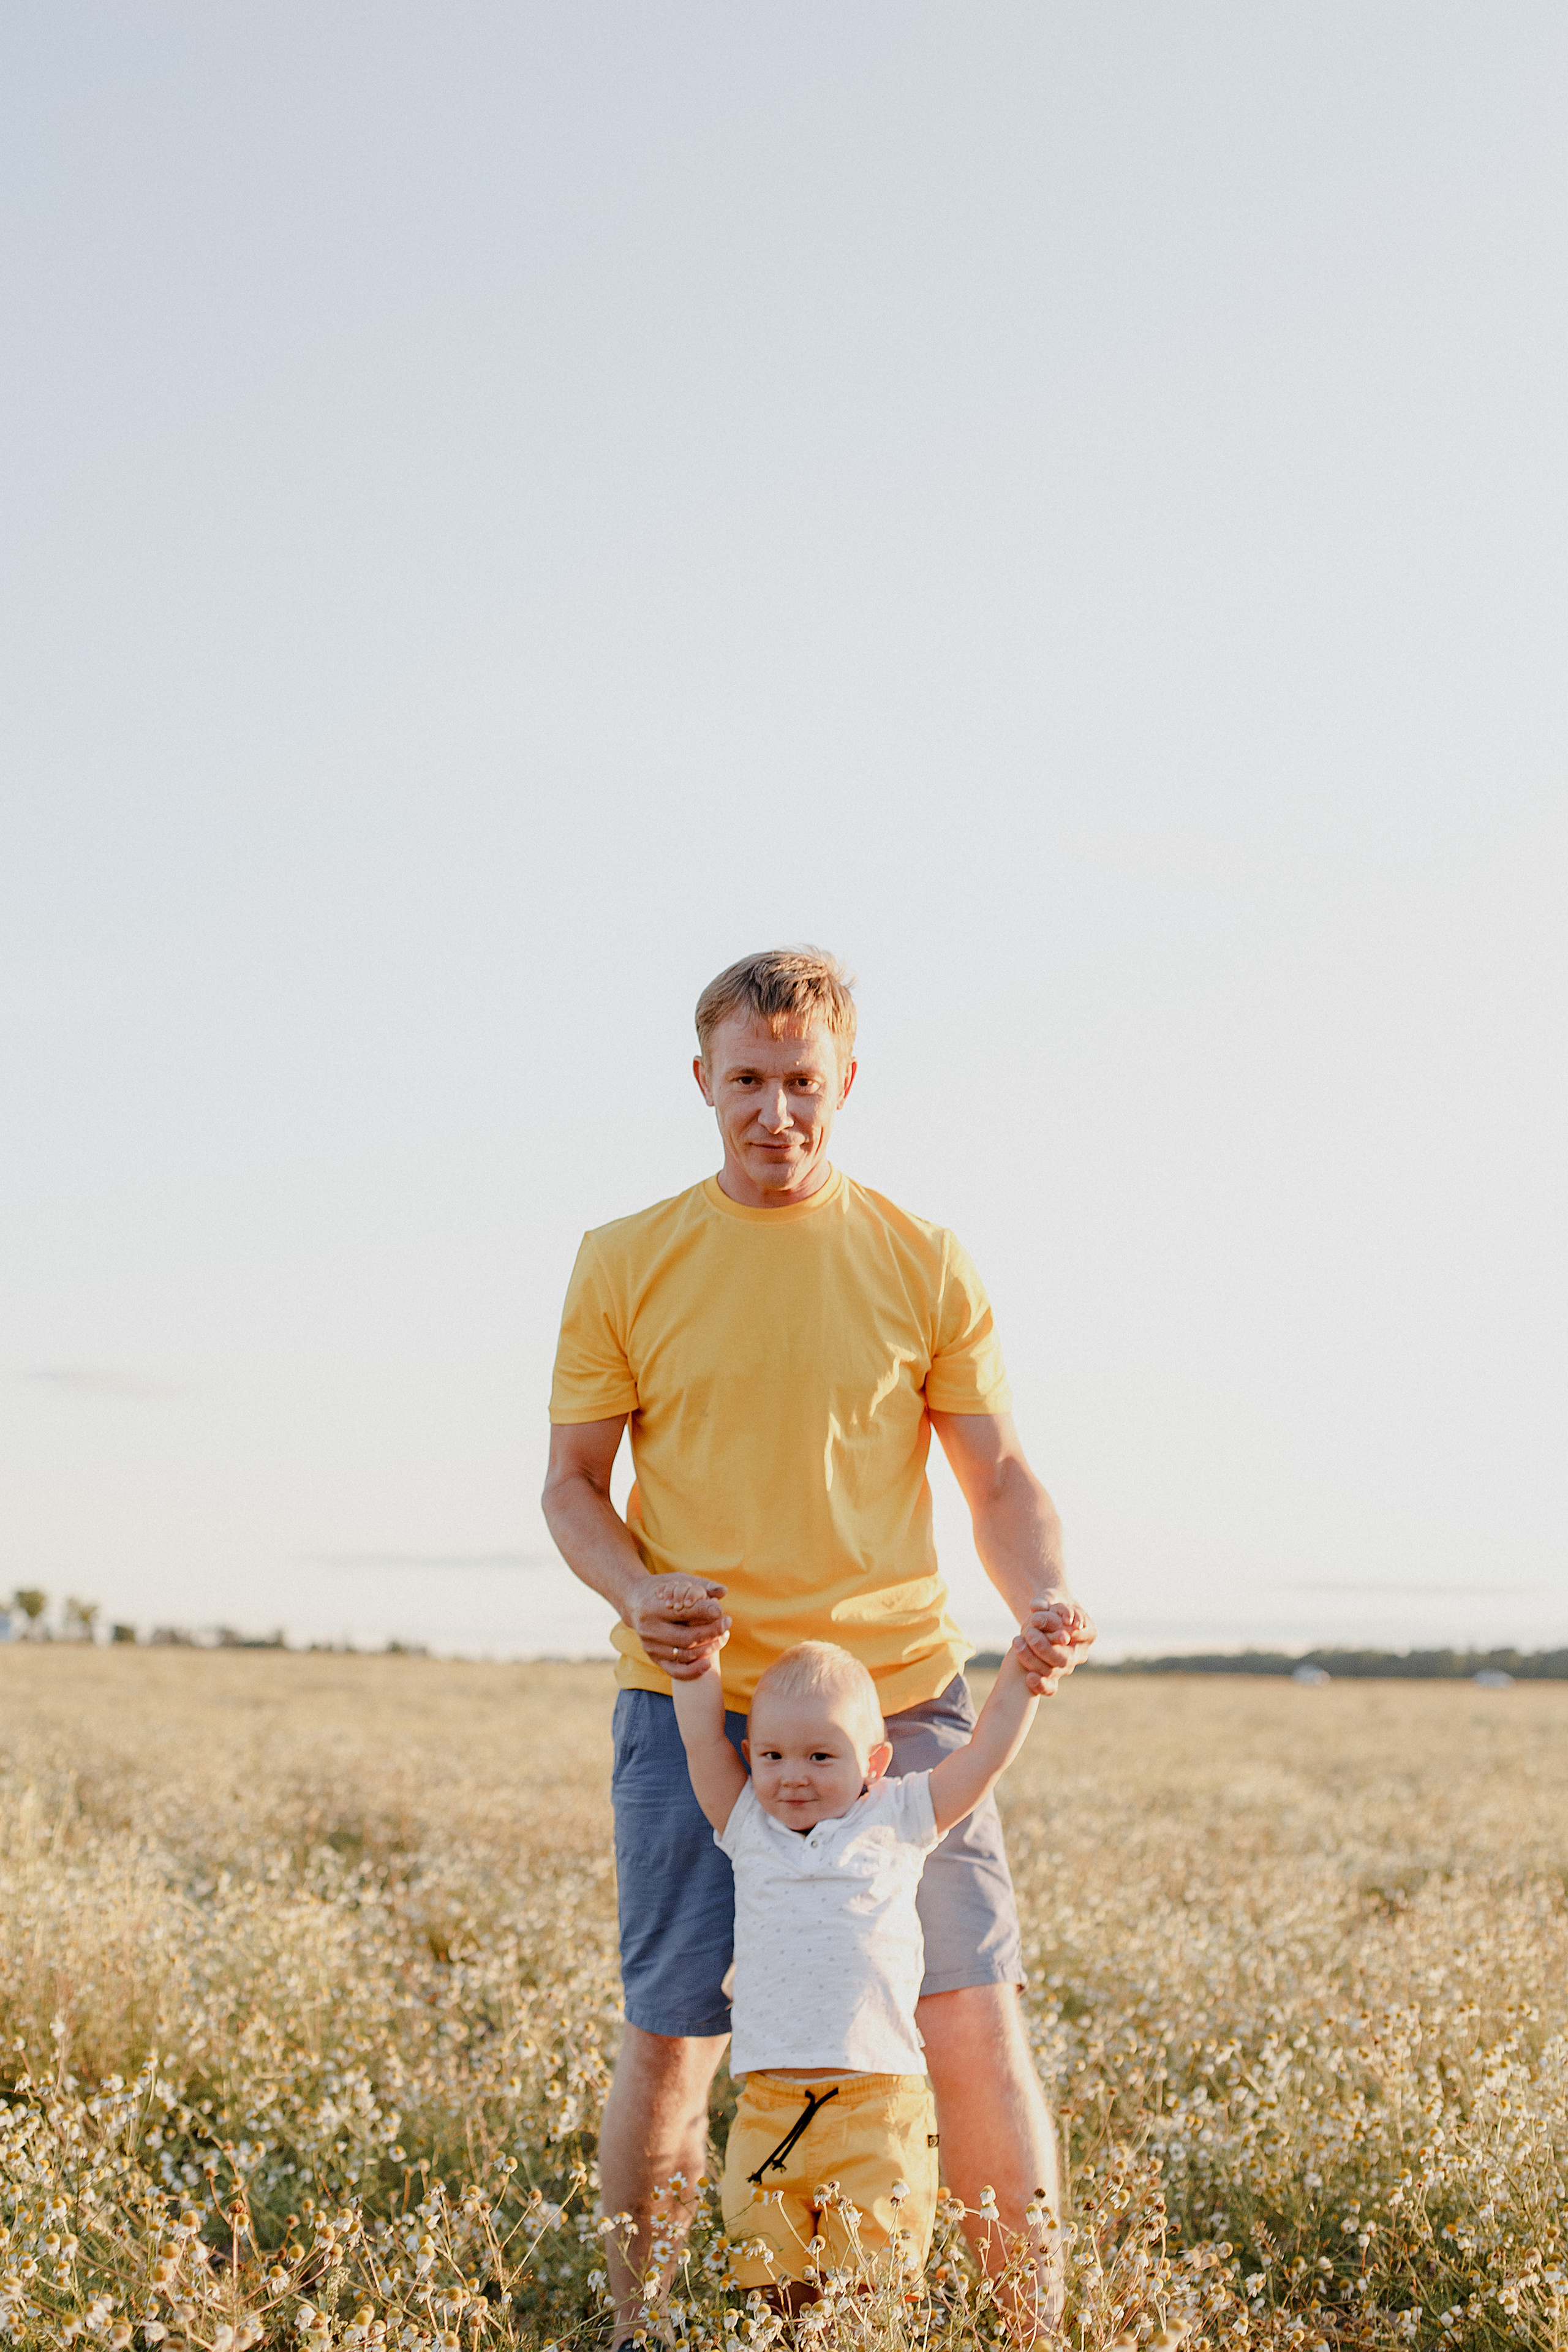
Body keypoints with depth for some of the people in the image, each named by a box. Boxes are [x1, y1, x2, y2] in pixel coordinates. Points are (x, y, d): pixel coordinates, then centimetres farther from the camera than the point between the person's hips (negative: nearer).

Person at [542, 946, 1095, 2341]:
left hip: (900, 1699, 1)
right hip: (695, 1704, 0)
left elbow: (1001, 1477, 6)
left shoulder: (924, 1265, 4)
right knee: (669, 2041, 2)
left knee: (973, 2019, -2)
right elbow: (572, 1482, 6)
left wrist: (1043, 1604, -14)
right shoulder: (626, 1263, 2)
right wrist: (636, 1593, -14)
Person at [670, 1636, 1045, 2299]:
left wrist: (1029, 1661, 5)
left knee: (873, 2276, -6)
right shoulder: (748, 1826, 12)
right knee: (766, 2274, -1)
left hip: (876, 2102, -2)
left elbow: (989, 1750, 7)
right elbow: (702, 1737, 9)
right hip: (768, 2108, 2)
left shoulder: (894, 1821, 6)